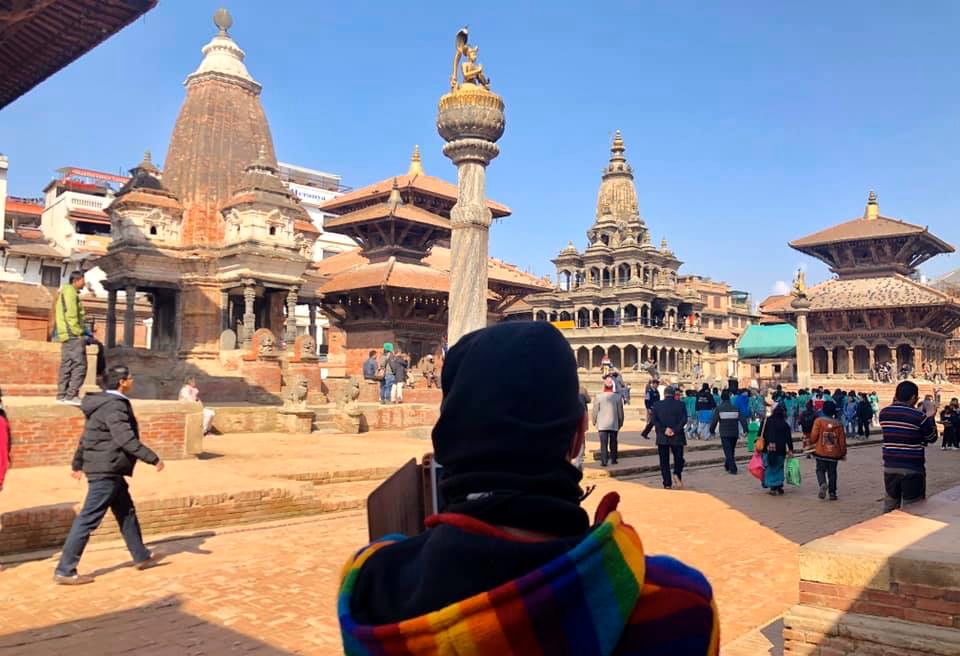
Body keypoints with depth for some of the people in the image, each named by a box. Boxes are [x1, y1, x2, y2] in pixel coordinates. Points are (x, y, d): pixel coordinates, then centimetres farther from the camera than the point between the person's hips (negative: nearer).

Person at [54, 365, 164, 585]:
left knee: (126, 512, 18)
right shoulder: (115, 406, -19)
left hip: (108, 470, 11)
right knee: (88, 520, -5)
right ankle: (64, 571, 1)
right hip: (106, 470, -11)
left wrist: (78, 463, 28)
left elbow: (87, 436, 19)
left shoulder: (104, 403, 12)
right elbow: (126, 439, -27)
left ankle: (141, 557, 29)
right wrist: (153, 459, -23)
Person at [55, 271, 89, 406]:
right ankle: (71, 395, -13)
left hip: (66, 335, 10)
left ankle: (62, 395, 11)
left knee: (66, 366, 10)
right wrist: (80, 333, -15)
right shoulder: (70, 292, -8)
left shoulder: (65, 292, 23)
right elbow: (71, 316, -16)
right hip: (73, 335, -10)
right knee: (79, 365, -10)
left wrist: (83, 329, 15)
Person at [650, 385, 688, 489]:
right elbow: (684, 419, -9)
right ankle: (677, 474, -8)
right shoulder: (680, 404, -1)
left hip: (662, 437, 1)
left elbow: (655, 420, -6)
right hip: (677, 437, 0)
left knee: (664, 461, 6)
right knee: (678, 458, 15)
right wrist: (675, 430, -12)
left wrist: (664, 430, -11)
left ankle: (667, 483, 5)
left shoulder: (657, 405, 2)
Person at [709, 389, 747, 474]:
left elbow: (714, 420, -8)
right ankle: (727, 465, 32)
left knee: (728, 451, -2)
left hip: (724, 434, -4)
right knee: (732, 451, 19)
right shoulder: (736, 408, 5)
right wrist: (745, 429, 3)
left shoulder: (718, 408, -6)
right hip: (734, 433, 4)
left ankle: (733, 469, -11)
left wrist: (712, 430, 4)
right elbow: (742, 419, 0)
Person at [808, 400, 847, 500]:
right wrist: (843, 453, 14)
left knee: (820, 470, 10)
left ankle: (823, 484, -17)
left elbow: (814, 435, -12)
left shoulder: (819, 421, -8)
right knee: (832, 473, 13)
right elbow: (842, 440, 3)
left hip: (821, 452, -2)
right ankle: (832, 493, 12)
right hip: (834, 454, 2)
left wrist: (812, 442, 11)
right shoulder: (838, 424, 0)